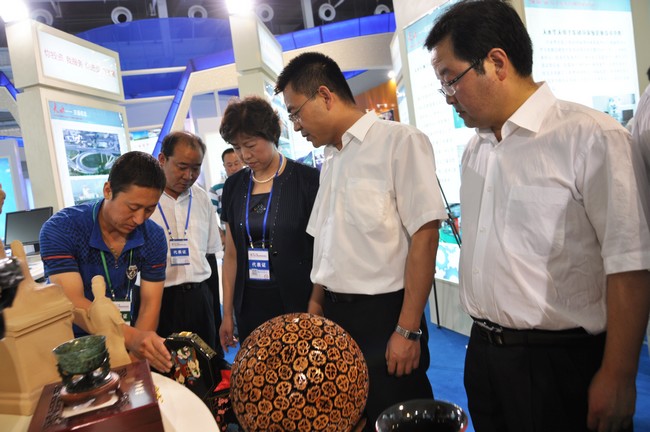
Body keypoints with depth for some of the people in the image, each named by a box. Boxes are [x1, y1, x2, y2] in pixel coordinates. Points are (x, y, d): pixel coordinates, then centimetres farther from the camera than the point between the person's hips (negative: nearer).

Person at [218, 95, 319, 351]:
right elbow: (231, 255, 11)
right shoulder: (234, 186, 7)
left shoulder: (306, 180, -7)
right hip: (250, 305, 4)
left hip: (299, 303, -4)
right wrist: (227, 313, 11)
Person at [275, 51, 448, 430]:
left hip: (382, 314, -7)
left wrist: (408, 329, -18)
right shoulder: (331, 159, 11)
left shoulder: (401, 142, -11)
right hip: (335, 315, 7)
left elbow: (424, 236, -17)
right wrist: (317, 305, 13)